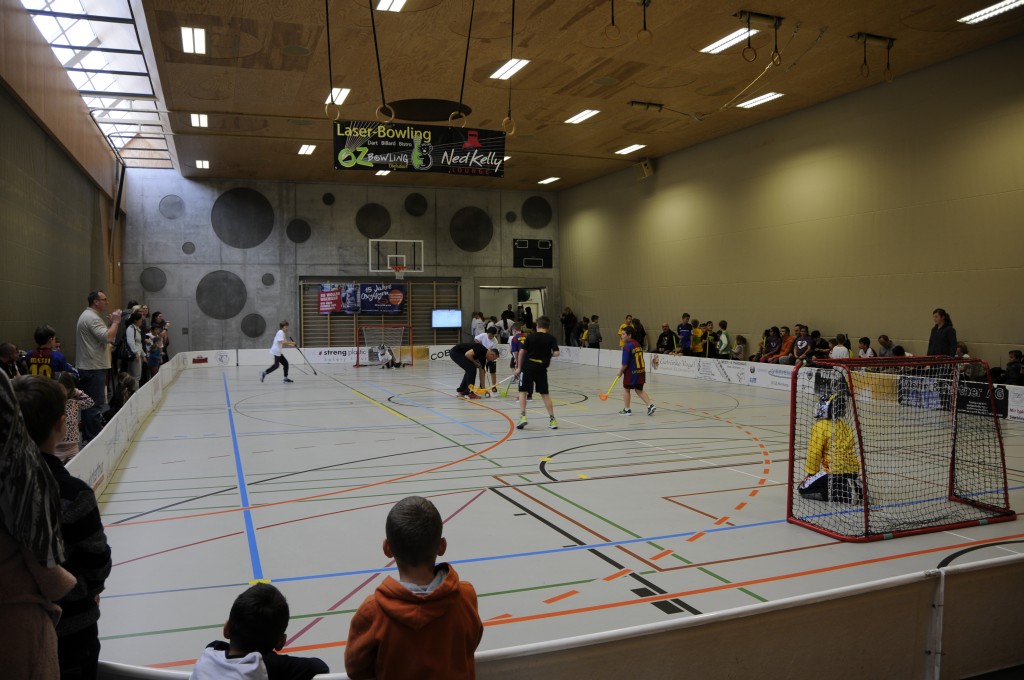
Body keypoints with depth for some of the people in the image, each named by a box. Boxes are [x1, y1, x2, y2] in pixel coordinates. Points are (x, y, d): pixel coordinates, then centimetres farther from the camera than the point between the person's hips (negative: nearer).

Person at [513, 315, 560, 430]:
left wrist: (519, 367, 8)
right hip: (541, 369, 2)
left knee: (523, 391, 7)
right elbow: (556, 353, -10)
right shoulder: (552, 338, 2)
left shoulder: (530, 336, 1)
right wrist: (549, 354, 13)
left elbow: (522, 351, 0)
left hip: (528, 367, -1)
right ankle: (552, 419, 11)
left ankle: (522, 416, -6)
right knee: (545, 394, 11)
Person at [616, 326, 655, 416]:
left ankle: (627, 409, 17)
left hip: (631, 372, -7)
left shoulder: (627, 347, -17)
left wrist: (621, 371, -2)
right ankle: (651, 405, 5)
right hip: (641, 371, 7)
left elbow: (625, 364, -19)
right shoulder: (637, 344, 9)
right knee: (639, 390, 17)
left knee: (626, 389, 11)